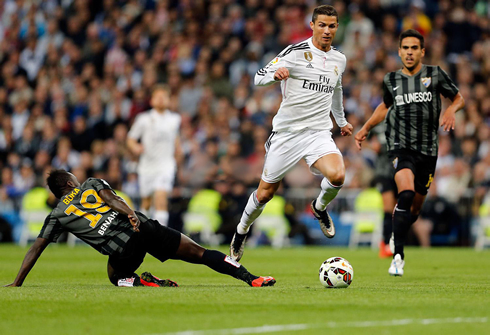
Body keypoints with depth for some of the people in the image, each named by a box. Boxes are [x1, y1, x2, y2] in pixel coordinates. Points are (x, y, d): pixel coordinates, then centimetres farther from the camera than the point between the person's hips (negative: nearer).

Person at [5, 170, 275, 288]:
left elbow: (35, 249, 20)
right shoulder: (92, 184, 24)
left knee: (117, 276, 32)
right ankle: (250, 278, -6)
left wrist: (17, 283, 24)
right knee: (199, 253, 8)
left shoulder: (57, 216, 22)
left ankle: (142, 281, -3)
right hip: (143, 228, 1)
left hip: (122, 249, -1)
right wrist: (131, 214, -15)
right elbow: (110, 197, 2)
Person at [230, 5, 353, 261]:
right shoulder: (296, 52, -9)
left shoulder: (339, 59, 9)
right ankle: (241, 232, 32)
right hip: (288, 132, -3)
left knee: (337, 176, -25)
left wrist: (341, 120, 40)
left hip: (319, 132, 3)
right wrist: (275, 74, -37)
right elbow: (259, 78, -15)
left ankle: (320, 207, 9)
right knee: (265, 192, 4)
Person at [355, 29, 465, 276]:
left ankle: (397, 233, 46)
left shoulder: (435, 74, 3)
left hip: (428, 149, 1)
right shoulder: (391, 80, 8)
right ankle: (398, 256, -24)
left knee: (415, 207, 10)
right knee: (406, 193, -27)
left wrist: (451, 110, -9)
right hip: (400, 146, -1)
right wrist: (365, 129, 19)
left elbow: (459, 98, 12)